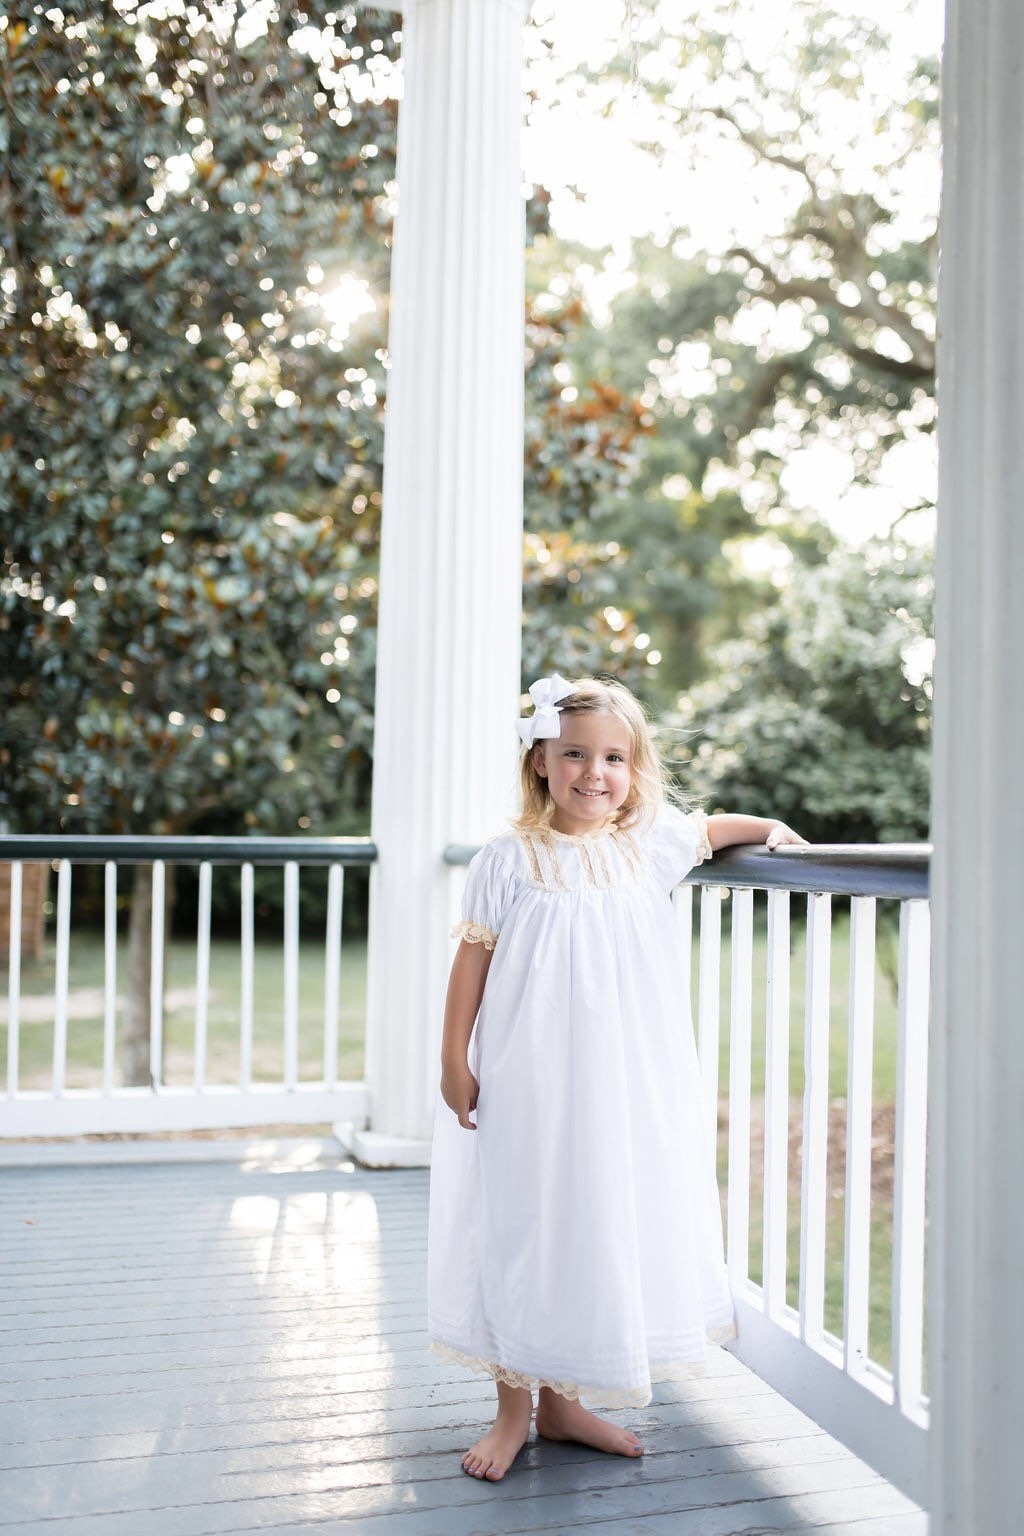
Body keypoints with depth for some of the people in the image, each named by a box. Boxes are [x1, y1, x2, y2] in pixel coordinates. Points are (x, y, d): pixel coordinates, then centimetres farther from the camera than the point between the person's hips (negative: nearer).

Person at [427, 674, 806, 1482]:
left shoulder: (648, 844, 3)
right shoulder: (511, 858, -7)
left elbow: (709, 829, 25)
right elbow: (472, 959, -4)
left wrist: (769, 828, 13)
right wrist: (454, 1060, -5)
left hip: (623, 1088, 4)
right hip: (529, 1087, -3)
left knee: (602, 1230, 10)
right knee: (523, 1232, 5)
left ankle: (562, 1401, 27)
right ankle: (513, 1408, 21)